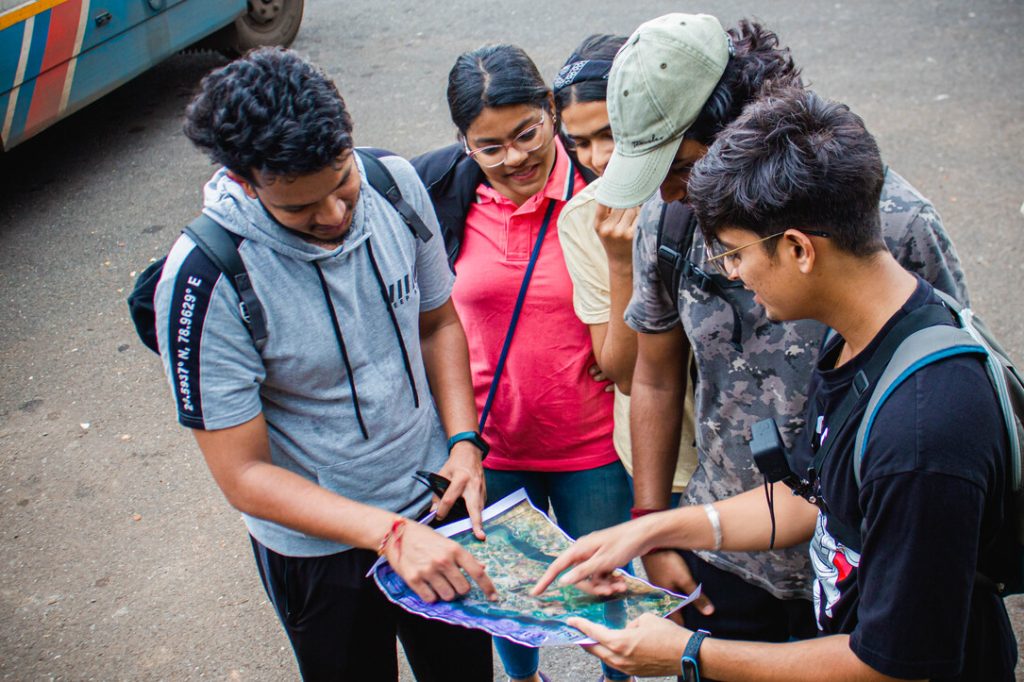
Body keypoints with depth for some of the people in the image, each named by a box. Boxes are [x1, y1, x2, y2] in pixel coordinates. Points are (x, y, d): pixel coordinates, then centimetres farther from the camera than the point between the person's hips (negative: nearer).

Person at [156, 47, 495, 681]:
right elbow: (244, 475, -22)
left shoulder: (395, 183, -14)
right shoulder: (205, 281, -27)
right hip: (322, 548, -4)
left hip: (438, 500, 4)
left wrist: (463, 440, -11)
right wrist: (391, 534, -31)